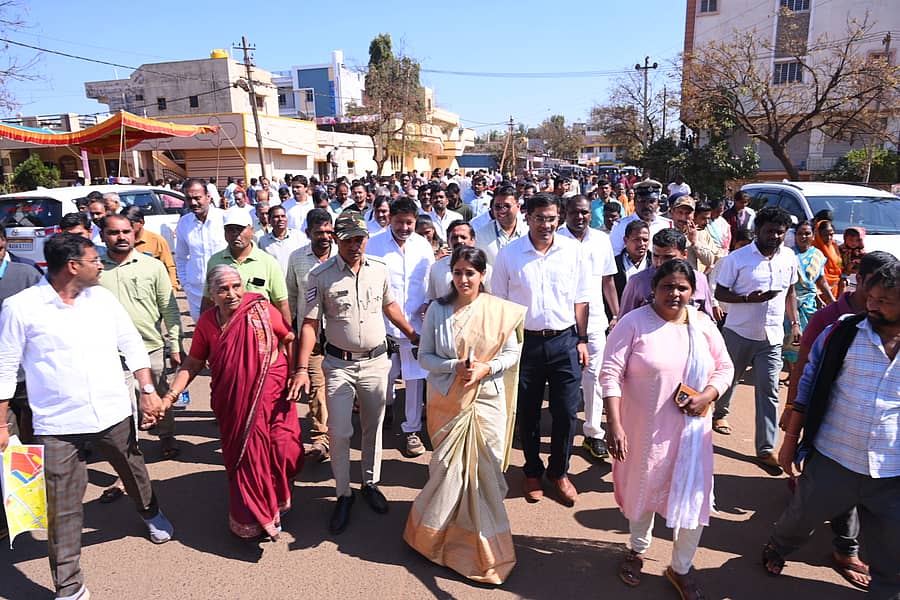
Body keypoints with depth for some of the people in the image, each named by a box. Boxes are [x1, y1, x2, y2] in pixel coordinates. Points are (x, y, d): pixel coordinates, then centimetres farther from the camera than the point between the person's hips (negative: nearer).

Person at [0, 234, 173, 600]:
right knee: (62, 508, 4)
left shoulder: (102, 298, 2)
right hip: (57, 425, -3)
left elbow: (132, 345, 8)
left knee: (135, 473, 22)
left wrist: (147, 390, 1)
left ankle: (151, 513, 54)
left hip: (114, 414, 3)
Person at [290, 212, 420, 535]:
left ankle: (371, 484, 34)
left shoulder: (379, 268, -1)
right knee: (339, 433, 0)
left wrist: (412, 335, 20)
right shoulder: (321, 276, -11)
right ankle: (343, 495, 19)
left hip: (376, 362, 3)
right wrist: (302, 369, -17)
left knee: (373, 427, 15)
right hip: (340, 365, -3)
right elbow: (310, 324, -10)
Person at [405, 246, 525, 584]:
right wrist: (455, 366, -18)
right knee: (448, 470, 5)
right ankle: (433, 531, 31)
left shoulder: (499, 310, -4)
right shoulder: (437, 310, -3)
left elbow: (511, 354, 2)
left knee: (484, 470, 6)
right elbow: (424, 356, -1)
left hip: (487, 400, 0)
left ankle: (484, 542, 29)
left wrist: (486, 368, -15)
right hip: (448, 401, 0)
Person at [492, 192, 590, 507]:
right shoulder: (509, 254, -3)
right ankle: (532, 471, 34)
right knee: (527, 413, 12)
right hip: (525, 342, 0)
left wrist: (582, 339, 3)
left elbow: (580, 298, 6)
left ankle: (559, 471, 29)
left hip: (565, 341, 1)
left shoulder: (572, 249, 1)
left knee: (566, 412, 6)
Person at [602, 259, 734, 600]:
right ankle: (638, 549, 46)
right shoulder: (633, 323, -12)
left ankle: (681, 568, 32)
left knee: (693, 496, 7)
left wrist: (707, 396, -12)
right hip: (643, 430, -2)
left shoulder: (703, 325, 0)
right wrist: (614, 425, -20)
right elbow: (611, 374, -15)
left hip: (690, 429, 3)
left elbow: (724, 367, 8)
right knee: (643, 489, 17)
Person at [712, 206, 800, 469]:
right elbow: (720, 293, -8)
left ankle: (766, 448, 6)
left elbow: (790, 292, 18)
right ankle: (720, 413, 46)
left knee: (769, 391, 0)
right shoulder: (737, 258, -10)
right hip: (739, 332, -3)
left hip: (772, 337, 3)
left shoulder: (789, 257, 5)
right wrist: (748, 298, -23)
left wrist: (795, 322, 12)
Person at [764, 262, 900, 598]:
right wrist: (791, 440, 0)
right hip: (831, 460, 0)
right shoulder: (843, 334, -7)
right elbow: (807, 385, 0)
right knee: (800, 518, 20)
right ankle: (777, 549, 50)